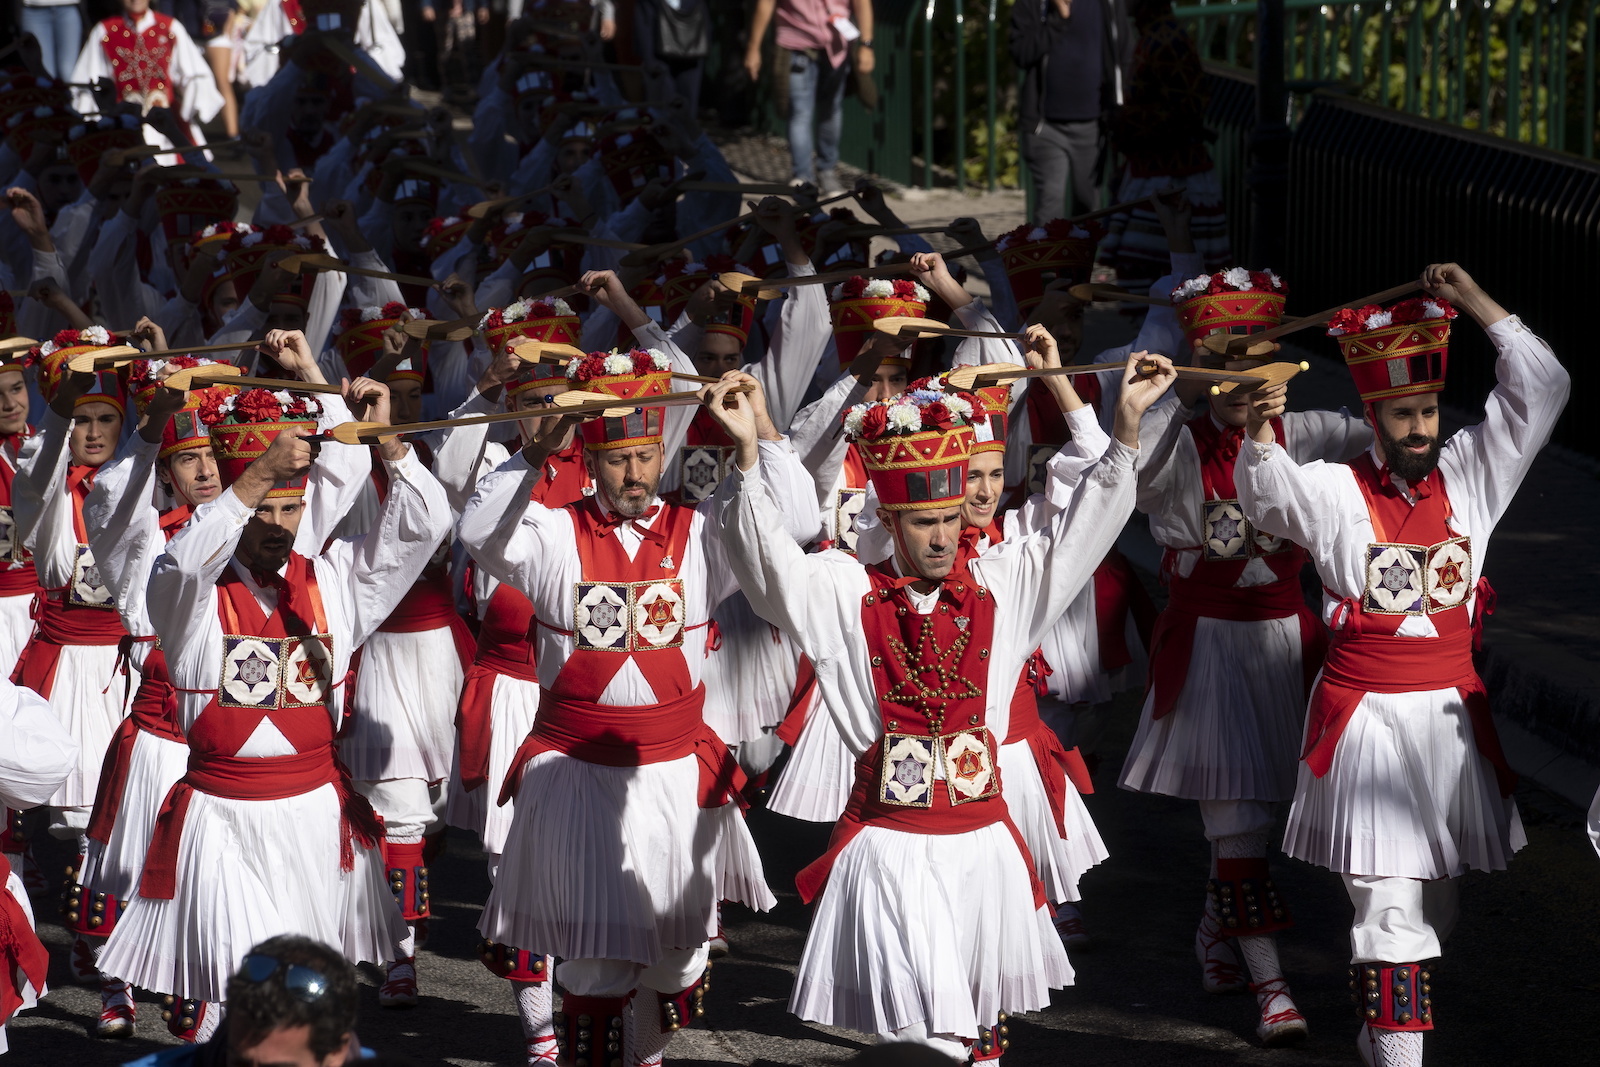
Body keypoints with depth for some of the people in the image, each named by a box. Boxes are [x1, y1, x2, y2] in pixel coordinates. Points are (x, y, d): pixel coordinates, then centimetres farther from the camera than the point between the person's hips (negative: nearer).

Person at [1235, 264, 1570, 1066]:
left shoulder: (1468, 476, 6)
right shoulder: (1338, 493, -4)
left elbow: (1541, 390, 3)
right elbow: (1268, 494, -22)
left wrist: (1477, 304, -2)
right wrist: (1262, 433, -42)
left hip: (1450, 713, 5)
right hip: (1367, 719, -5)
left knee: (1434, 893, 13)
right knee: (1388, 902, -9)